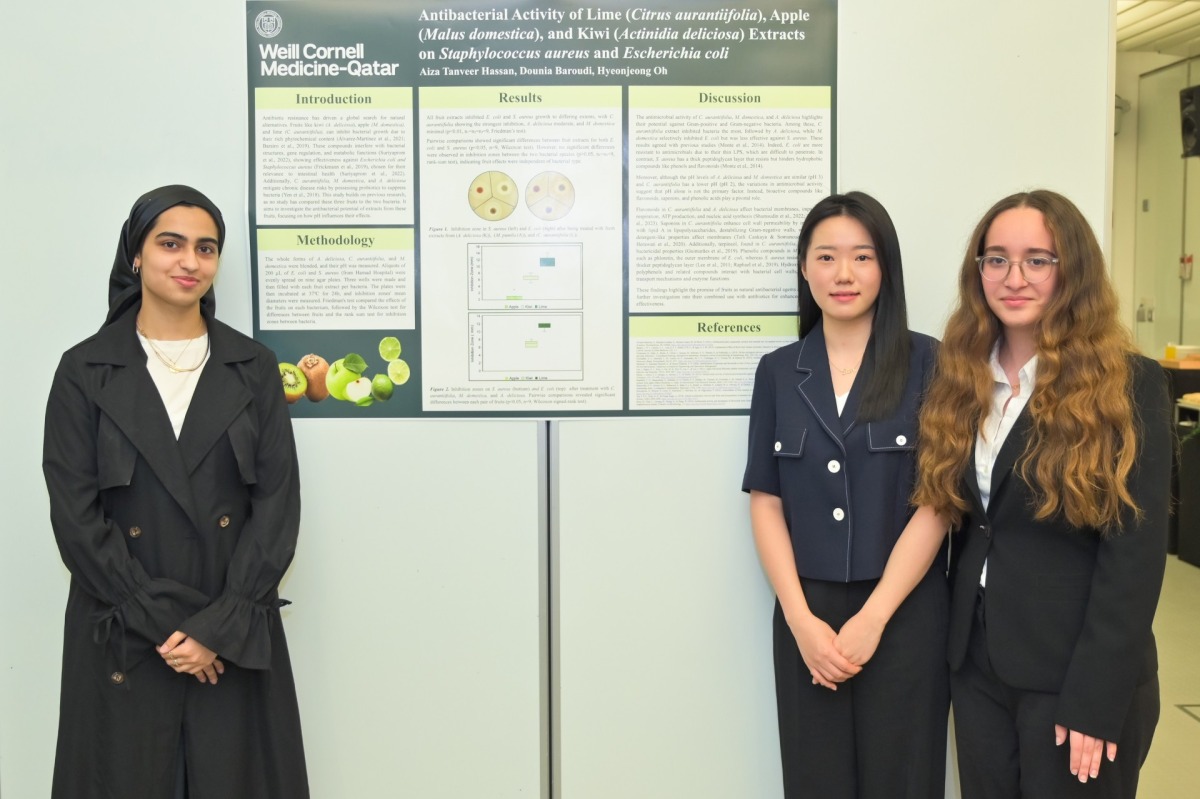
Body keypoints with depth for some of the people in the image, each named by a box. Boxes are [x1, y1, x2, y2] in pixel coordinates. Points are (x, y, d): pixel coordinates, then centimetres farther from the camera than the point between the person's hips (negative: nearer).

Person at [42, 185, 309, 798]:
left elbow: (278, 503, -2)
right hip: (120, 643, -1)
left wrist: (220, 627, -10)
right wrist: (161, 624, -12)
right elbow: (76, 516, -5)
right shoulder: (84, 371, 0)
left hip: (238, 642, 1)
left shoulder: (253, 367, 4)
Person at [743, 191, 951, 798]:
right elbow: (766, 503, 3)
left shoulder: (927, 363, -3)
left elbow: (935, 501, -7)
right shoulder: (778, 372, 5)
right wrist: (801, 619, -7)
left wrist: (872, 617, -12)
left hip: (905, 613, -2)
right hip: (807, 615, 2)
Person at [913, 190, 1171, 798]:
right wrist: (957, 644, 3)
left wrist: (1095, 699, -17)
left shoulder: (1130, 385, -10)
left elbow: (1135, 555, -14)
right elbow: (961, 523, 9)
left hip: (1075, 674, -5)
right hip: (976, 664, 5)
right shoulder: (962, 381, 6)